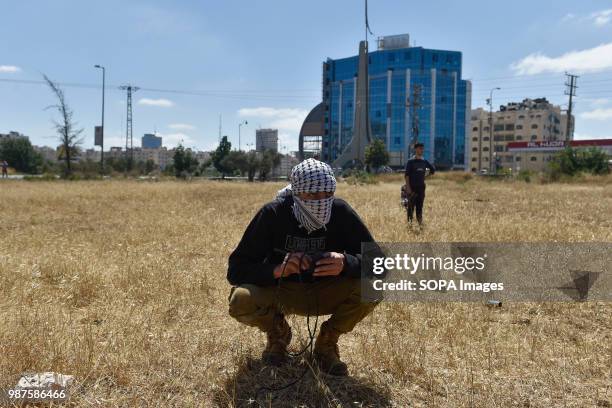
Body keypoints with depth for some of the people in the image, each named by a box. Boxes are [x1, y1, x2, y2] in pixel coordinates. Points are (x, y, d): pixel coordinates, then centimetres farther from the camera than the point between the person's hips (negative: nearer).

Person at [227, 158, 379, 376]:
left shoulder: (341, 212, -17)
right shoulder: (273, 214, -20)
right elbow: (236, 270, -20)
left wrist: (346, 263, -39)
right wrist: (276, 270, -39)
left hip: (325, 294, 1)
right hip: (280, 292, -1)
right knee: (240, 300, -31)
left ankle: (327, 342, 1)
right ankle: (278, 333, 5)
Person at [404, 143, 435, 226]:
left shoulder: (425, 161, 8)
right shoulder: (411, 161, -5)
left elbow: (433, 169, 24)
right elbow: (406, 175, -10)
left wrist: (425, 176, 13)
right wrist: (408, 187, -16)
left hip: (421, 187, 4)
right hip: (412, 187, -4)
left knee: (420, 206, 6)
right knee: (411, 206, -1)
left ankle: (420, 222, 10)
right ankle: (410, 221, 7)